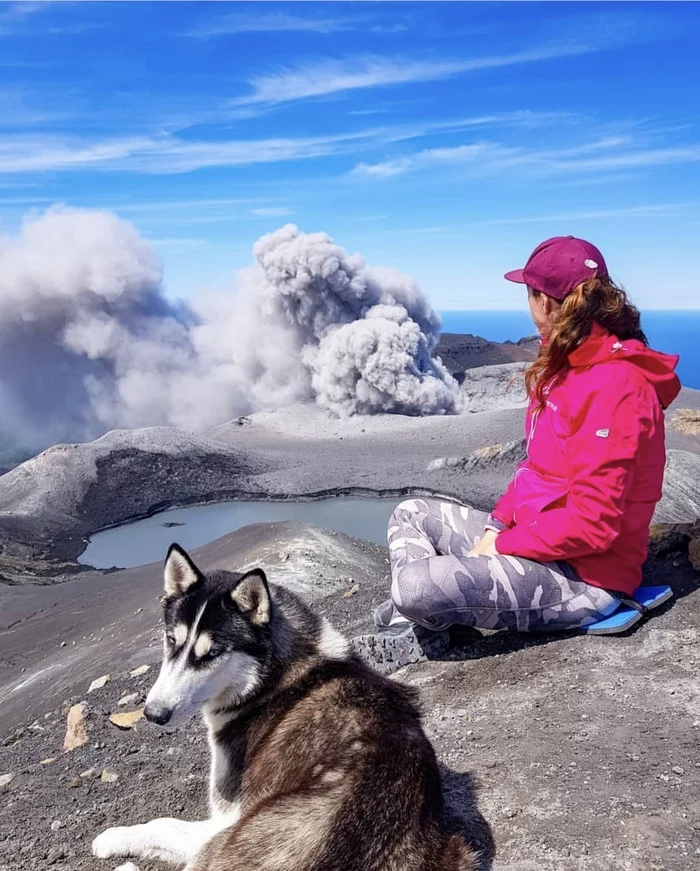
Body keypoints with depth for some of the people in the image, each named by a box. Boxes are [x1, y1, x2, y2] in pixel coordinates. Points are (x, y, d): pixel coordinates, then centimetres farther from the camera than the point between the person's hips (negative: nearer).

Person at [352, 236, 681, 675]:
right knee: (410, 515, 14)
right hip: (533, 533, 10)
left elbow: (592, 522, -27)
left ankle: (418, 621, 8)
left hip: (583, 577, -10)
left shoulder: (614, 387, -24)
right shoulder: (569, 366, 6)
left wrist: (502, 544, -17)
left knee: (415, 586, -27)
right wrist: (498, 522, 0)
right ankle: (410, 632, -2)